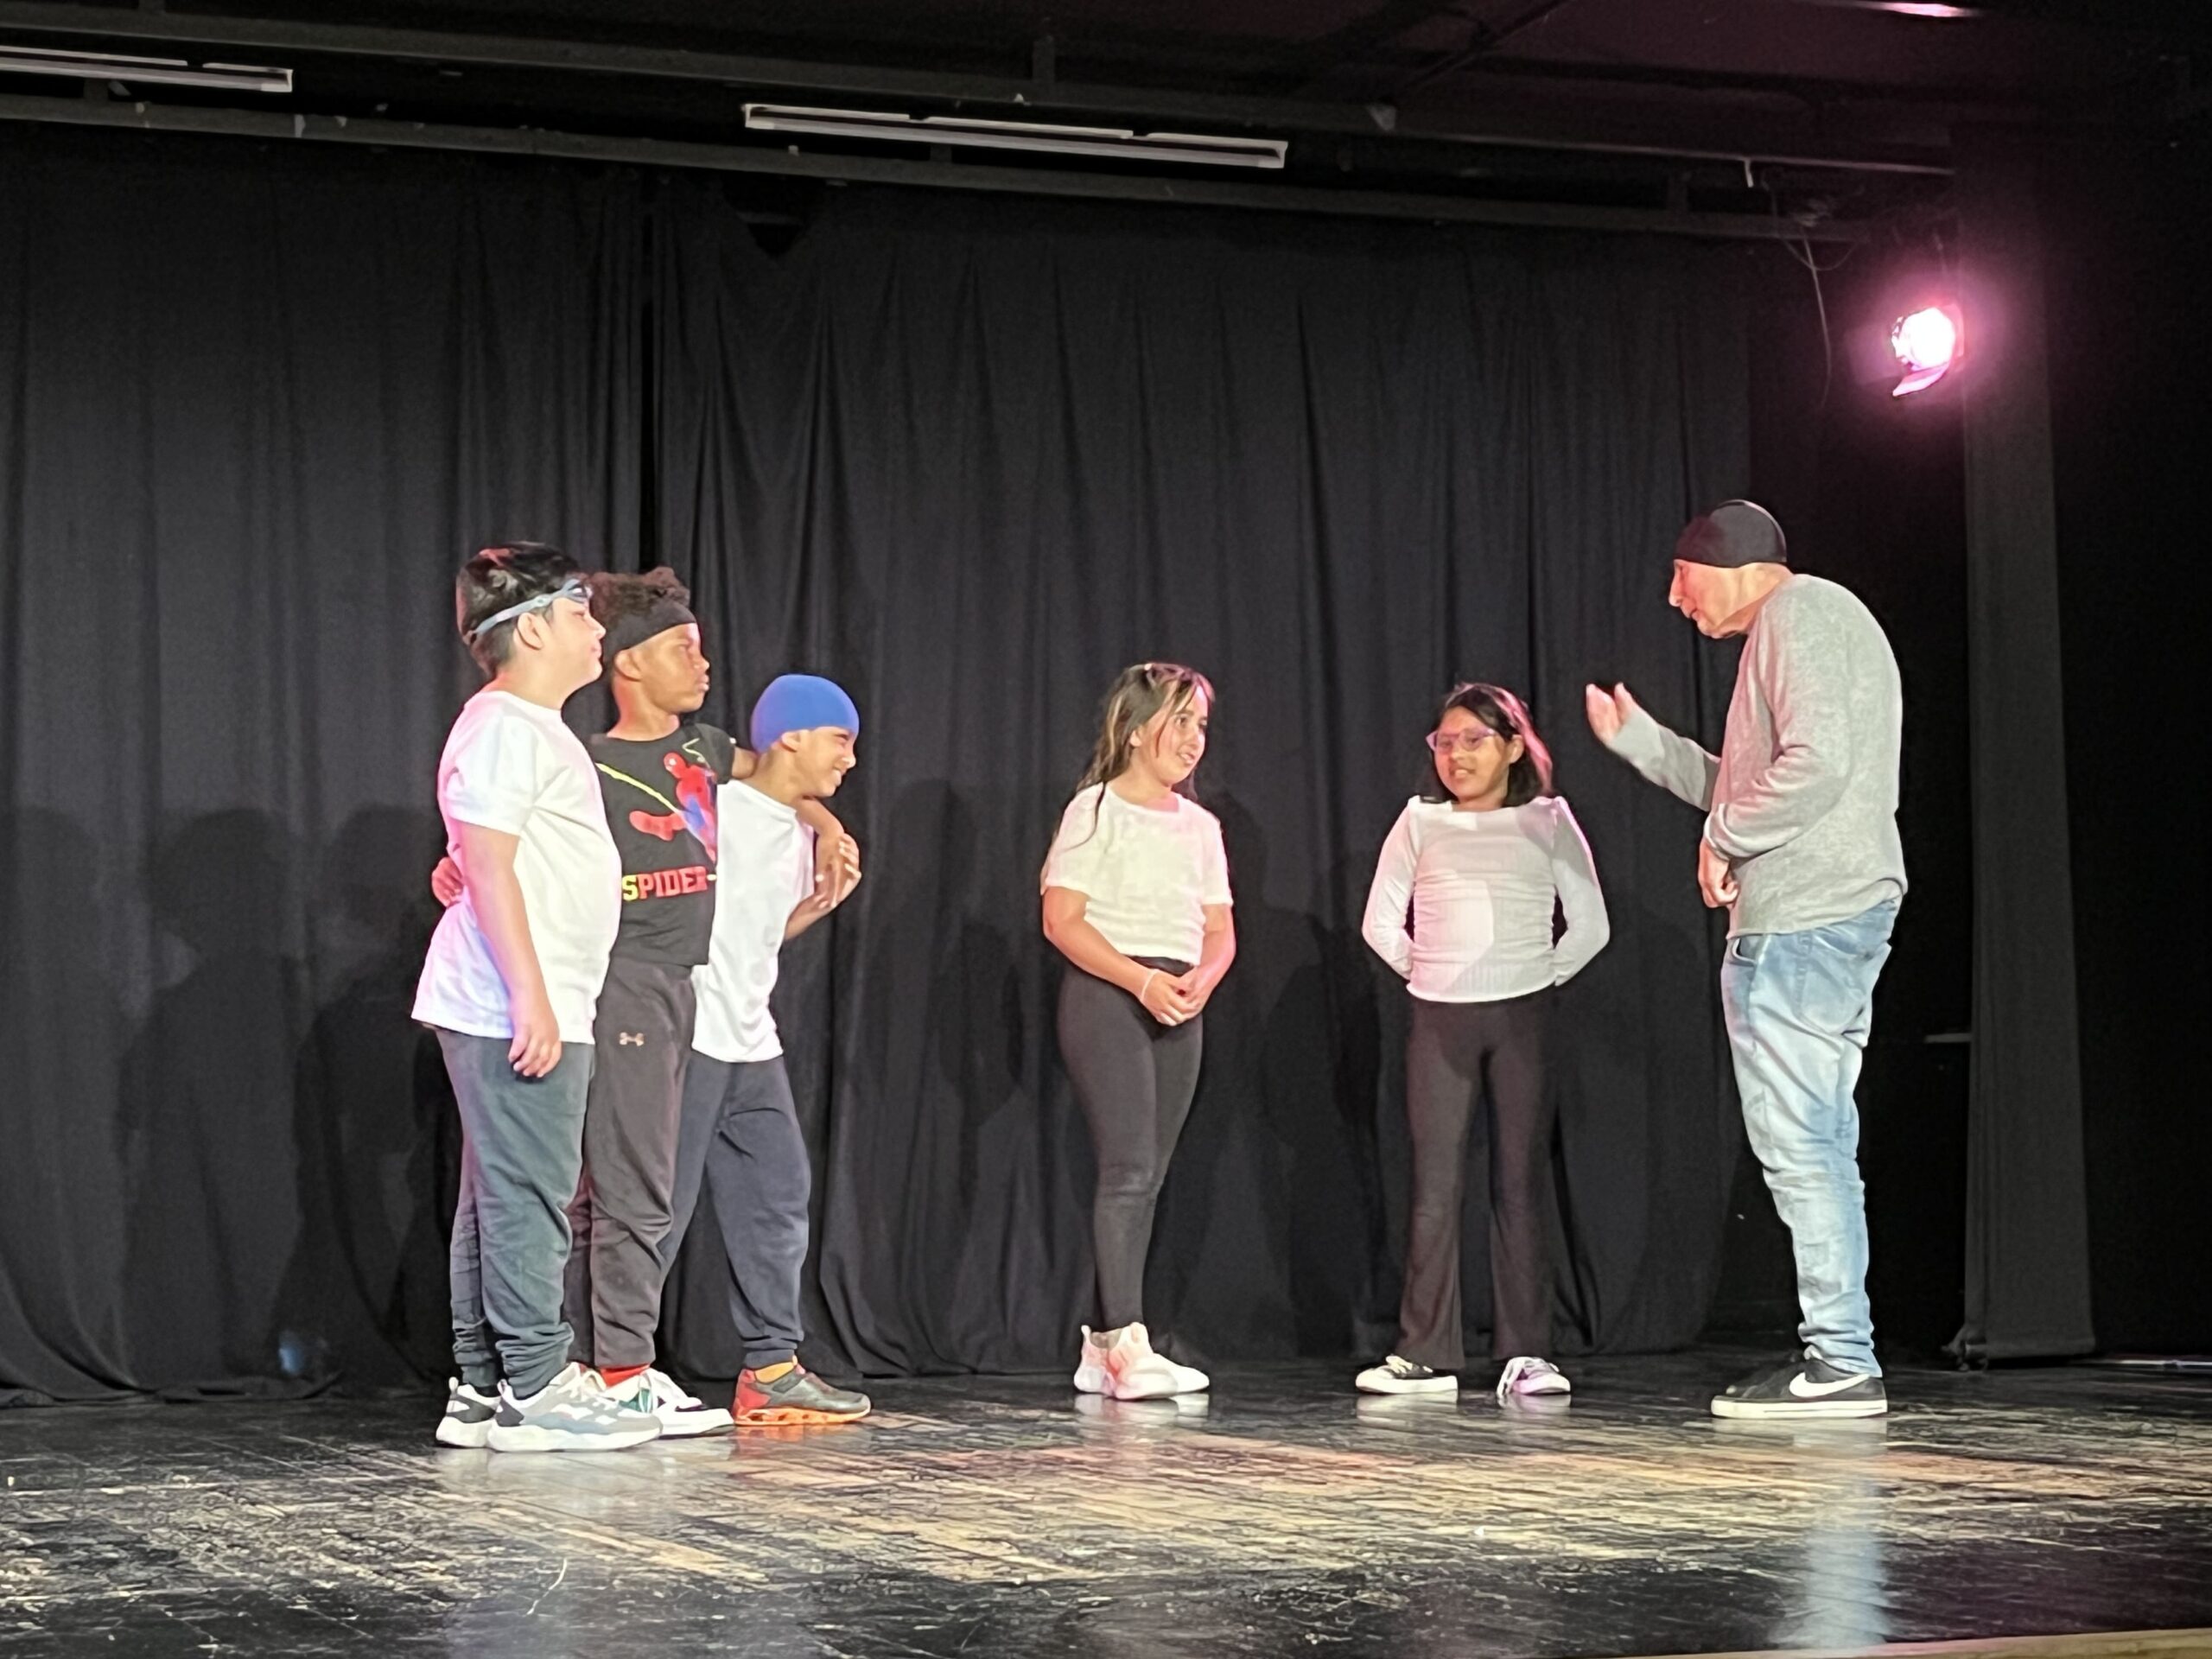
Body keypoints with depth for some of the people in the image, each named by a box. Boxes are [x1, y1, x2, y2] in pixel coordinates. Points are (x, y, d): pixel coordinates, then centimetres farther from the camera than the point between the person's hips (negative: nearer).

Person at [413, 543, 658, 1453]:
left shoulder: (537, 729, 21)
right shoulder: (503, 728, -11)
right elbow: (489, 868, -18)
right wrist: (530, 995, -22)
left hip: (538, 1009, 11)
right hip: (514, 1011, -11)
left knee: (499, 1201, 11)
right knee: (526, 1196, -8)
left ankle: (481, 1391, 15)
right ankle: (537, 1387, -6)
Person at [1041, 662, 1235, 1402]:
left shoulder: (1200, 826, 16)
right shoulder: (1096, 810, -3)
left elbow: (1219, 929, 14)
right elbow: (1061, 919, -10)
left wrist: (1203, 978, -8)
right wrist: (1141, 980, -20)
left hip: (1178, 1006, 7)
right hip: (1106, 993, -7)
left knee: (1146, 1176, 6)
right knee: (1129, 1167, -14)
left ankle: (1101, 1346, 12)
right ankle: (1128, 1346, -17)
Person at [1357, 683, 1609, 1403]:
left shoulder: (1548, 821, 5)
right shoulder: (1420, 822, 8)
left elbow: (1590, 925, 4)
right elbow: (1381, 923, 11)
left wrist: (1543, 978, 2)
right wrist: (1426, 973, 5)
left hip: (1521, 1017, -1)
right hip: (1439, 1019, 1)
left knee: (1521, 1182, -1)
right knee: (1434, 1185, -2)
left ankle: (1525, 1353, 2)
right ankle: (1425, 1354, 0)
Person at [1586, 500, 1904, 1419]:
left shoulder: (1799, 613, -8)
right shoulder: (1819, 621, 24)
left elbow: (1817, 765, -22)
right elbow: (1747, 784, 28)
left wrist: (1723, 839, -11)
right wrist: (1638, 740, 30)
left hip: (1798, 921, -11)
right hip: (1848, 909, 11)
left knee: (1799, 1142, -9)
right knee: (1818, 1144, 11)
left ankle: (1841, 1361, -9)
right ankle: (1836, 1354, 13)